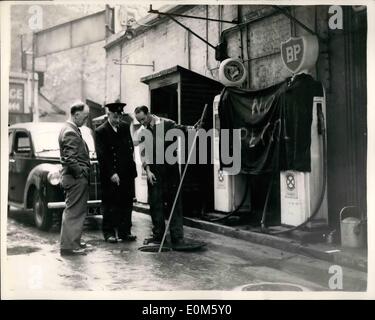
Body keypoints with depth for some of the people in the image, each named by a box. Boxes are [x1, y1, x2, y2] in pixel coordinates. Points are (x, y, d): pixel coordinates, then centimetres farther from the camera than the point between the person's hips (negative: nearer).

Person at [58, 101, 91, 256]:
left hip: (74, 178, 11)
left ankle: (74, 241, 28)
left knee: (75, 211, 17)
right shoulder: (70, 132, -18)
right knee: (73, 212, -4)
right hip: (76, 179, -11)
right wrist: (82, 173, -16)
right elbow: (70, 159, -24)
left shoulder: (71, 129, 15)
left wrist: (83, 172, 15)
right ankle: (68, 246, 2)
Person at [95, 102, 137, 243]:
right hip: (111, 176, -5)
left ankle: (125, 232, 19)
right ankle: (109, 233, 13)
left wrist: (131, 167, 8)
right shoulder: (100, 132, -7)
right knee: (110, 205, 3)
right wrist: (111, 173, -17)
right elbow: (102, 156, -12)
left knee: (126, 204, 9)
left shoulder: (125, 127, 10)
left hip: (127, 173, 5)